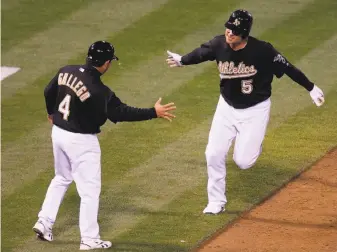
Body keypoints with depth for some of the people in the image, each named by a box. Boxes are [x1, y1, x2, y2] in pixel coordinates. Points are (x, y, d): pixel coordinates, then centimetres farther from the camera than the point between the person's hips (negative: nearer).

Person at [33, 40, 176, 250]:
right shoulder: (99, 91, -26)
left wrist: (52, 113, 31)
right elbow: (122, 113, -21)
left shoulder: (66, 72, -5)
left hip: (59, 133, 7)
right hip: (81, 141, -7)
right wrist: (154, 113, -15)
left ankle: (44, 223, 26)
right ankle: (90, 240, 10)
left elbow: (49, 92, 11)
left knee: (62, 179, 27)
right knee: (90, 189, 5)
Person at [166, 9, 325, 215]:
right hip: (227, 107, 3)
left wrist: (311, 88, -8)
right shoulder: (219, 45, -16)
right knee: (214, 154, -1)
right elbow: (201, 53, 5)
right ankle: (216, 203, 17)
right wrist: (182, 60, -6)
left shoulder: (262, 51, -26)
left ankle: (253, 144, 29)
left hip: (255, 110, -3)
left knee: (243, 161, -8)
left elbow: (287, 67, -14)